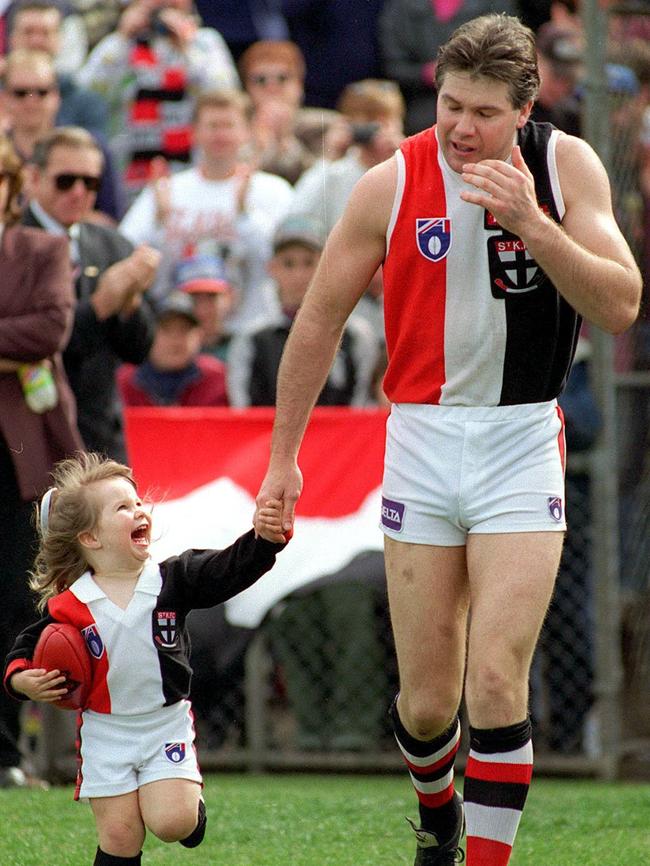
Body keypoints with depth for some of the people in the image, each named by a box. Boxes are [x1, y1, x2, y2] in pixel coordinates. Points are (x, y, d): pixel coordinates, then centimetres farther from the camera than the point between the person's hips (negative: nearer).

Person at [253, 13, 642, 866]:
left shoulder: (566, 165, -4)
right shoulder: (391, 185, -5)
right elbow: (319, 321, 5)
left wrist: (533, 222, -23)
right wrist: (283, 457, 9)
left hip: (523, 442, -1)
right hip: (423, 437, 1)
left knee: (496, 684, -13)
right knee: (427, 699, 5)